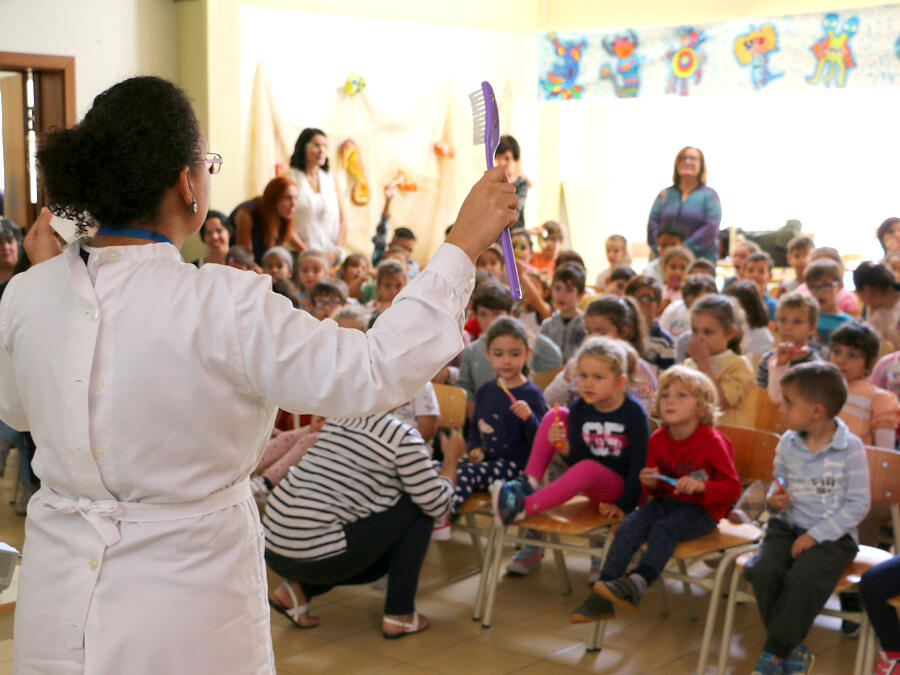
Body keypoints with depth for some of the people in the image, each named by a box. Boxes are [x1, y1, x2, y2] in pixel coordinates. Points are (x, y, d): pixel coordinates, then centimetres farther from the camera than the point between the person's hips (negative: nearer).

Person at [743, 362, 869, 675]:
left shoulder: (850, 448, -11)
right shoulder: (787, 443, 4)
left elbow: (857, 505, -10)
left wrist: (816, 535, -17)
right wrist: (774, 499, -5)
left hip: (832, 535, -5)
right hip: (788, 526, 5)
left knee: (802, 578, -31)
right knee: (762, 570, -23)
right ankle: (792, 649, -8)